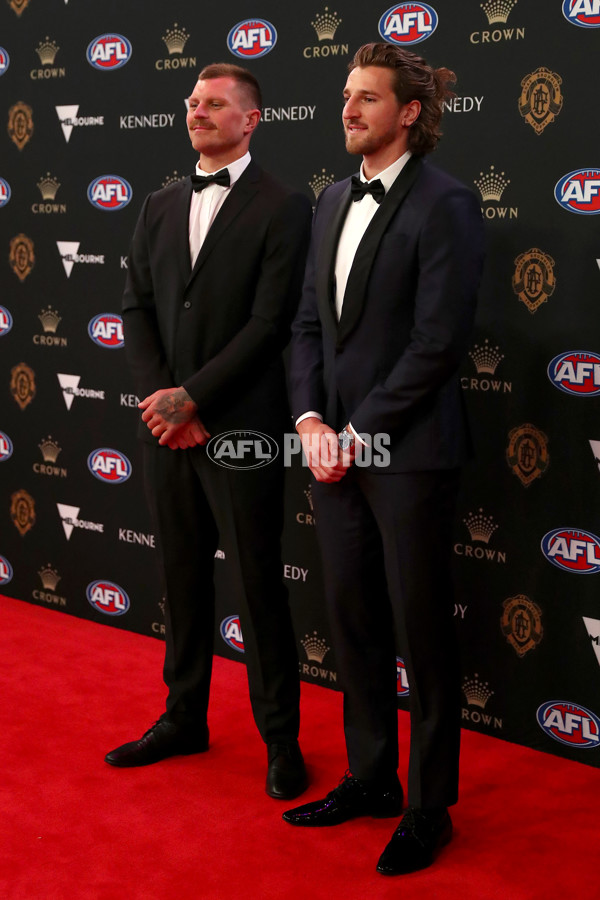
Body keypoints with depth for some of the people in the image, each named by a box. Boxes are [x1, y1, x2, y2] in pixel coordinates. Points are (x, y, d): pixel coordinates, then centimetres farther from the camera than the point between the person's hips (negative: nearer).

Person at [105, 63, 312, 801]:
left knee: (258, 588, 2)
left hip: (239, 429, -5)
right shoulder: (160, 207, 13)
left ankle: (281, 737, 16)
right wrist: (159, 397, -5)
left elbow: (269, 324, -13)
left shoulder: (282, 209, -5)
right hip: (165, 427, 6)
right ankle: (184, 718, 29)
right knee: (182, 580, 15)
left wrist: (191, 397, -15)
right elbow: (137, 308, 9)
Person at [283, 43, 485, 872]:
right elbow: (311, 321, 13)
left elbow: (437, 340, -15)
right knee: (352, 623, 14)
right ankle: (371, 779, 31)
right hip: (335, 448, 7)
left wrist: (360, 433, -13)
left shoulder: (444, 205, -9)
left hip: (407, 453, -7)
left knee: (421, 635, 4)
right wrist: (312, 421, -1)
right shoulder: (334, 201, 14)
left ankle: (431, 805, 20)